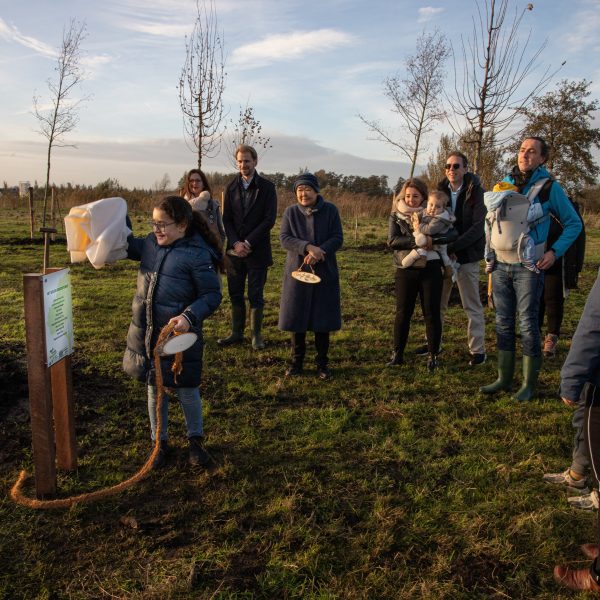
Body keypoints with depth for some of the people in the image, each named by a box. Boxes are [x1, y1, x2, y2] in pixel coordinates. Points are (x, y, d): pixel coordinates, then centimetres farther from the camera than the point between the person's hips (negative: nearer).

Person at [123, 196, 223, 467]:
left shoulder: (197, 255, -17)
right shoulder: (151, 243, 3)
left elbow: (212, 295, -16)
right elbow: (130, 245, 25)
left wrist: (189, 317, -30)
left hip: (179, 335, -6)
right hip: (146, 333, 6)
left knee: (186, 391, 8)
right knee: (154, 388, 16)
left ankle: (195, 440, 33)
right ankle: (160, 442, 34)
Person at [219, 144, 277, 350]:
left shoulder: (267, 187, -2)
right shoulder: (231, 188, 8)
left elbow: (270, 219, -9)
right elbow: (226, 219, 5)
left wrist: (248, 243, -13)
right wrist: (235, 243, -11)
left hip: (257, 250, -3)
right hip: (235, 249, 4)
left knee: (255, 295, 3)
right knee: (235, 294, 9)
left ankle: (256, 334, 14)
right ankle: (237, 333, 20)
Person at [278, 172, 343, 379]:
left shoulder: (330, 210, -1)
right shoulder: (290, 212, 2)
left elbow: (337, 238, -6)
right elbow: (284, 238, -9)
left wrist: (319, 252, -22)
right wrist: (308, 247, -24)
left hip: (325, 272, -1)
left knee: (323, 319, 4)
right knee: (297, 318, 5)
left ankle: (322, 363, 17)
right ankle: (297, 361, 20)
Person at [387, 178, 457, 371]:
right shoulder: (396, 215, 5)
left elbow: (452, 233, -7)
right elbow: (392, 240, -10)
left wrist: (432, 239, -24)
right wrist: (417, 241, -21)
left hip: (431, 268, 0)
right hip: (406, 270, 1)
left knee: (432, 313, 5)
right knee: (402, 313, 6)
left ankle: (433, 355, 17)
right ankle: (397, 354, 17)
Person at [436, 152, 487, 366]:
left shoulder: (476, 192, -8)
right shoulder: (441, 190, 6)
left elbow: (478, 228, -14)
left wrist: (452, 246, -21)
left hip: (467, 256, -4)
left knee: (472, 306, 3)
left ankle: (478, 350, 11)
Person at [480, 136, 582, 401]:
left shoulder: (549, 187, -4)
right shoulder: (505, 183, 8)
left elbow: (574, 223, 3)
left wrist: (555, 252, -8)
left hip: (528, 267, -4)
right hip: (501, 265, 4)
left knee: (528, 324, -2)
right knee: (503, 322, 8)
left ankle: (529, 383, 9)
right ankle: (504, 378, 18)